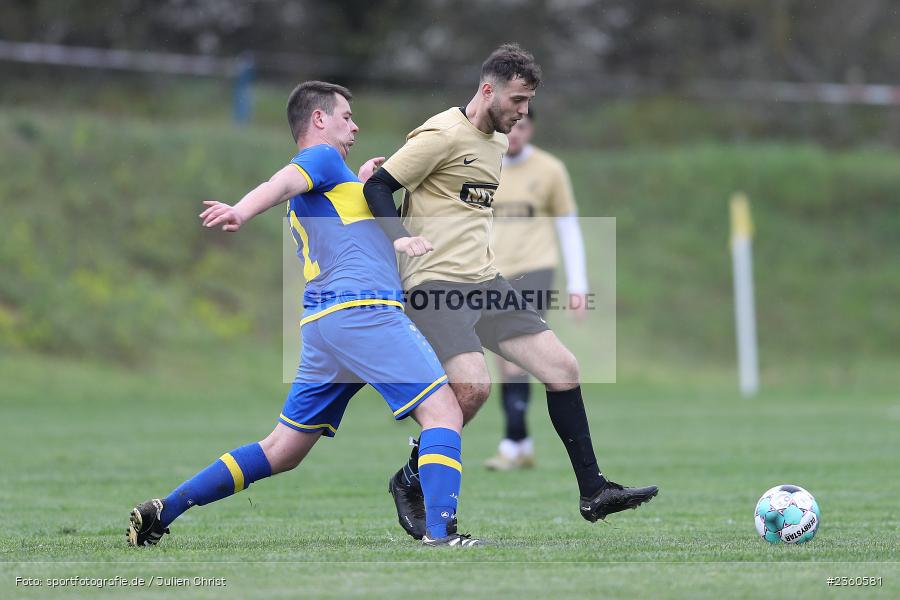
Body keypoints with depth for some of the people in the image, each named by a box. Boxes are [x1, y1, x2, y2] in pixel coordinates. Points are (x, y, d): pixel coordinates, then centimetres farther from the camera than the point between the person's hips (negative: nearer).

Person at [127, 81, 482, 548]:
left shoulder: (328, 176, 29)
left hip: (322, 321, 9)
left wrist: (361, 183, 50)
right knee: (443, 410, -11)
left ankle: (163, 510, 10)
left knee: (281, 451, 11)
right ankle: (440, 531, -25)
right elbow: (283, 183, -20)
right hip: (362, 309, -9)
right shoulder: (321, 157, 4)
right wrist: (242, 212, -39)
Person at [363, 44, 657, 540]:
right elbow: (377, 187, -12)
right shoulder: (443, 134, -11)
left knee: (563, 369, 1)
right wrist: (399, 236, -25)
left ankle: (593, 493, 9)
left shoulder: (498, 140, 16)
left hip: (484, 282, 9)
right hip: (434, 284, -9)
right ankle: (410, 482, -3)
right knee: (474, 386, -26)